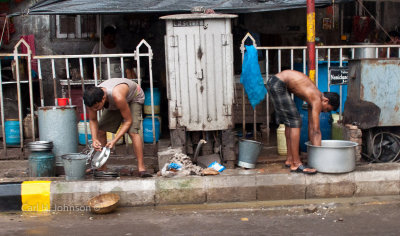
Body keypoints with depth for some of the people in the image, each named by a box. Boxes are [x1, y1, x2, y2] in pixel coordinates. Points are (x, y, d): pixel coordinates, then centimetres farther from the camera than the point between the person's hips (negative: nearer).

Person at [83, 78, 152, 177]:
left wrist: (114, 141, -37)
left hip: (134, 98, -6)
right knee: (100, 130, -5)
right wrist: (94, 139, -26)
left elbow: (128, 121, -34)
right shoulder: (93, 98, -28)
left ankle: (141, 167, -20)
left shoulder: (117, 97, -46)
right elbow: (92, 120, -10)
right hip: (113, 105, 6)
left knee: (133, 131, -26)